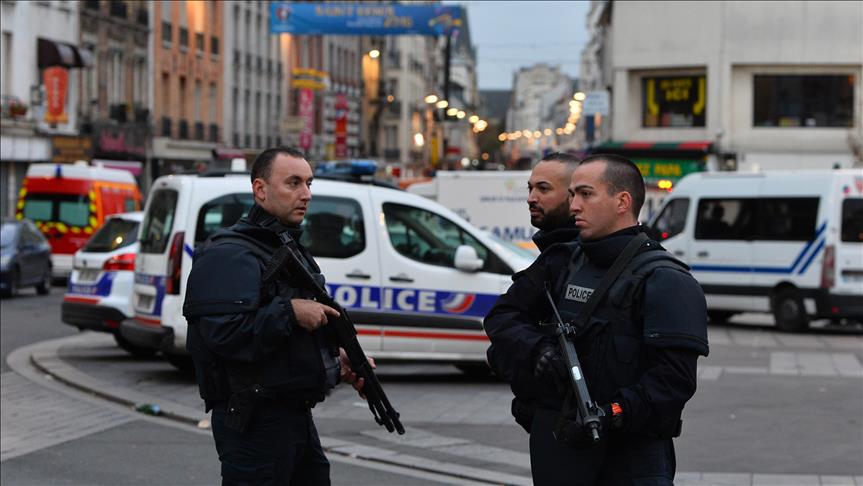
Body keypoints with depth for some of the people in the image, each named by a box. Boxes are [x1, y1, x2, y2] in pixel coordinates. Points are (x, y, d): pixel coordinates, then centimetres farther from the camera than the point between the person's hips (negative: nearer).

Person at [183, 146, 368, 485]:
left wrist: (337, 361, 9)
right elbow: (223, 333, -28)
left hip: (297, 415, 10)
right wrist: (291, 311, -24)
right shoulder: (229, 254, -14)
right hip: (254, 422, -10)